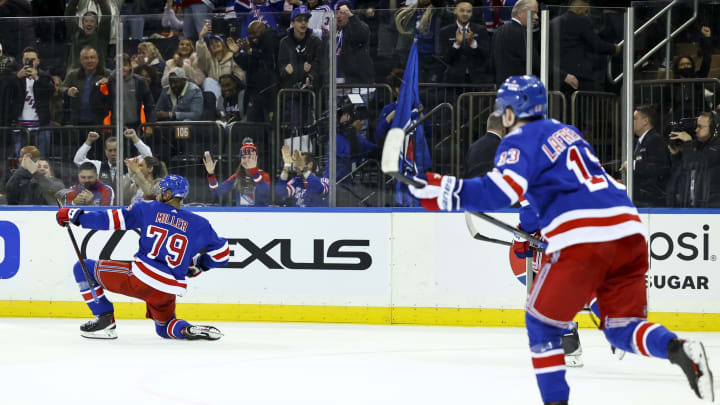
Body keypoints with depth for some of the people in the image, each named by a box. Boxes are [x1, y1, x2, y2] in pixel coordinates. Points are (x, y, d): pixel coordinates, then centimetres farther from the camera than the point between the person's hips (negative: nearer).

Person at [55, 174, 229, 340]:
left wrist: (76, 216, 4)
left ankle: (105, 319, 4)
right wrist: (198, 264, 30)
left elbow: (115, 219, -2)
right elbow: (221, 254, 12)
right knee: (164, 327, 31)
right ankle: (189, 330, -2)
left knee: (83, 268, 12)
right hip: (169, 290, 4)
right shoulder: (198, 224, 10)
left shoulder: (148, 209, 4)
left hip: (141, 277, -4)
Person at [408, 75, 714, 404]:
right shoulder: (566, 132, 28)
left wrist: (440, 191, -14)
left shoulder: (520, 141, 3)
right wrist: (532, 223, 48)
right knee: (623, 326, 12)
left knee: (542, 322, 10)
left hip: (584, 240, -7)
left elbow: (499, 191, -14)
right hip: (629, 230, 7)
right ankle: (680, 350, -16)